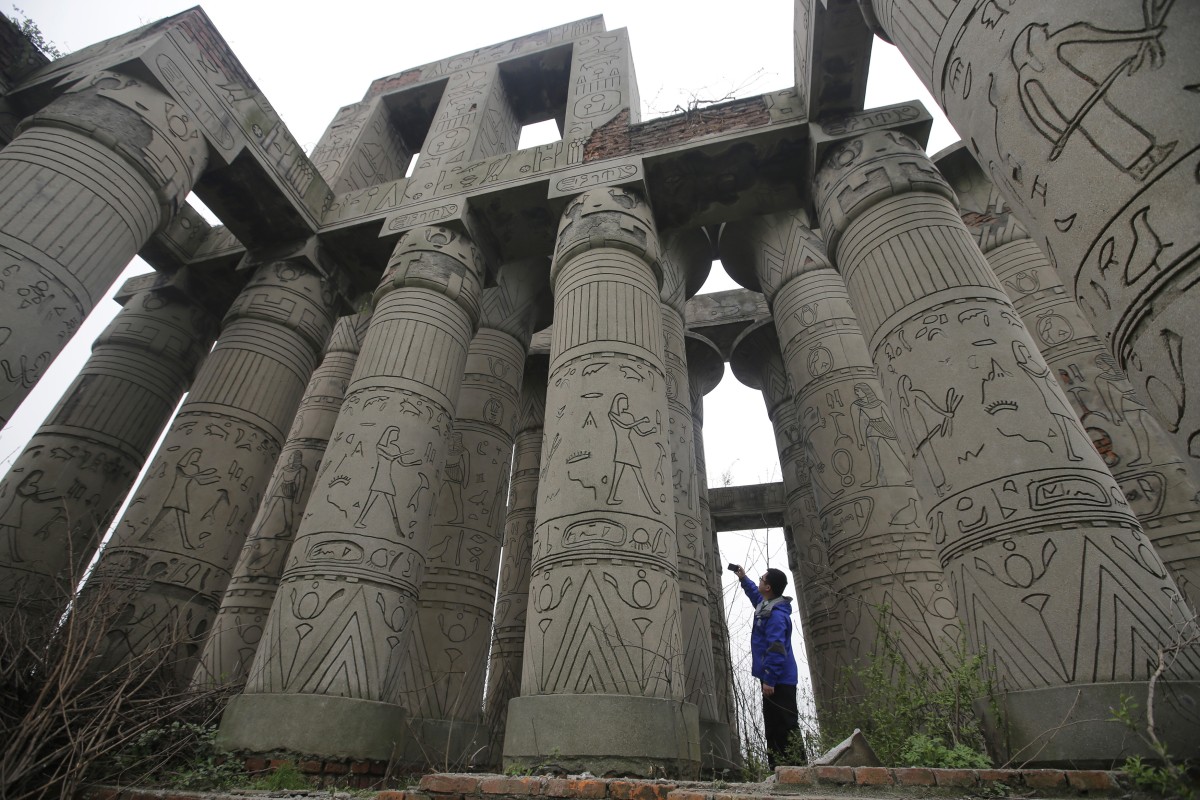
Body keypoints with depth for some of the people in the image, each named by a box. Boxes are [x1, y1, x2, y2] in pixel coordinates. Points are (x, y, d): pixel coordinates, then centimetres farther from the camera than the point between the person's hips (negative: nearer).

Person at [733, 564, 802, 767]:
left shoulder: (776, 615, -20)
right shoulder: (766, 604, 11)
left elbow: (776, 650, -25)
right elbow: (755, 593, 36)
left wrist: (769, 680, -25)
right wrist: (743, 579, 33)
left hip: (778, 681, -10)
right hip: (775, 679, 10)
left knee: (785, 727, -8)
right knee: (773, 728, 12)